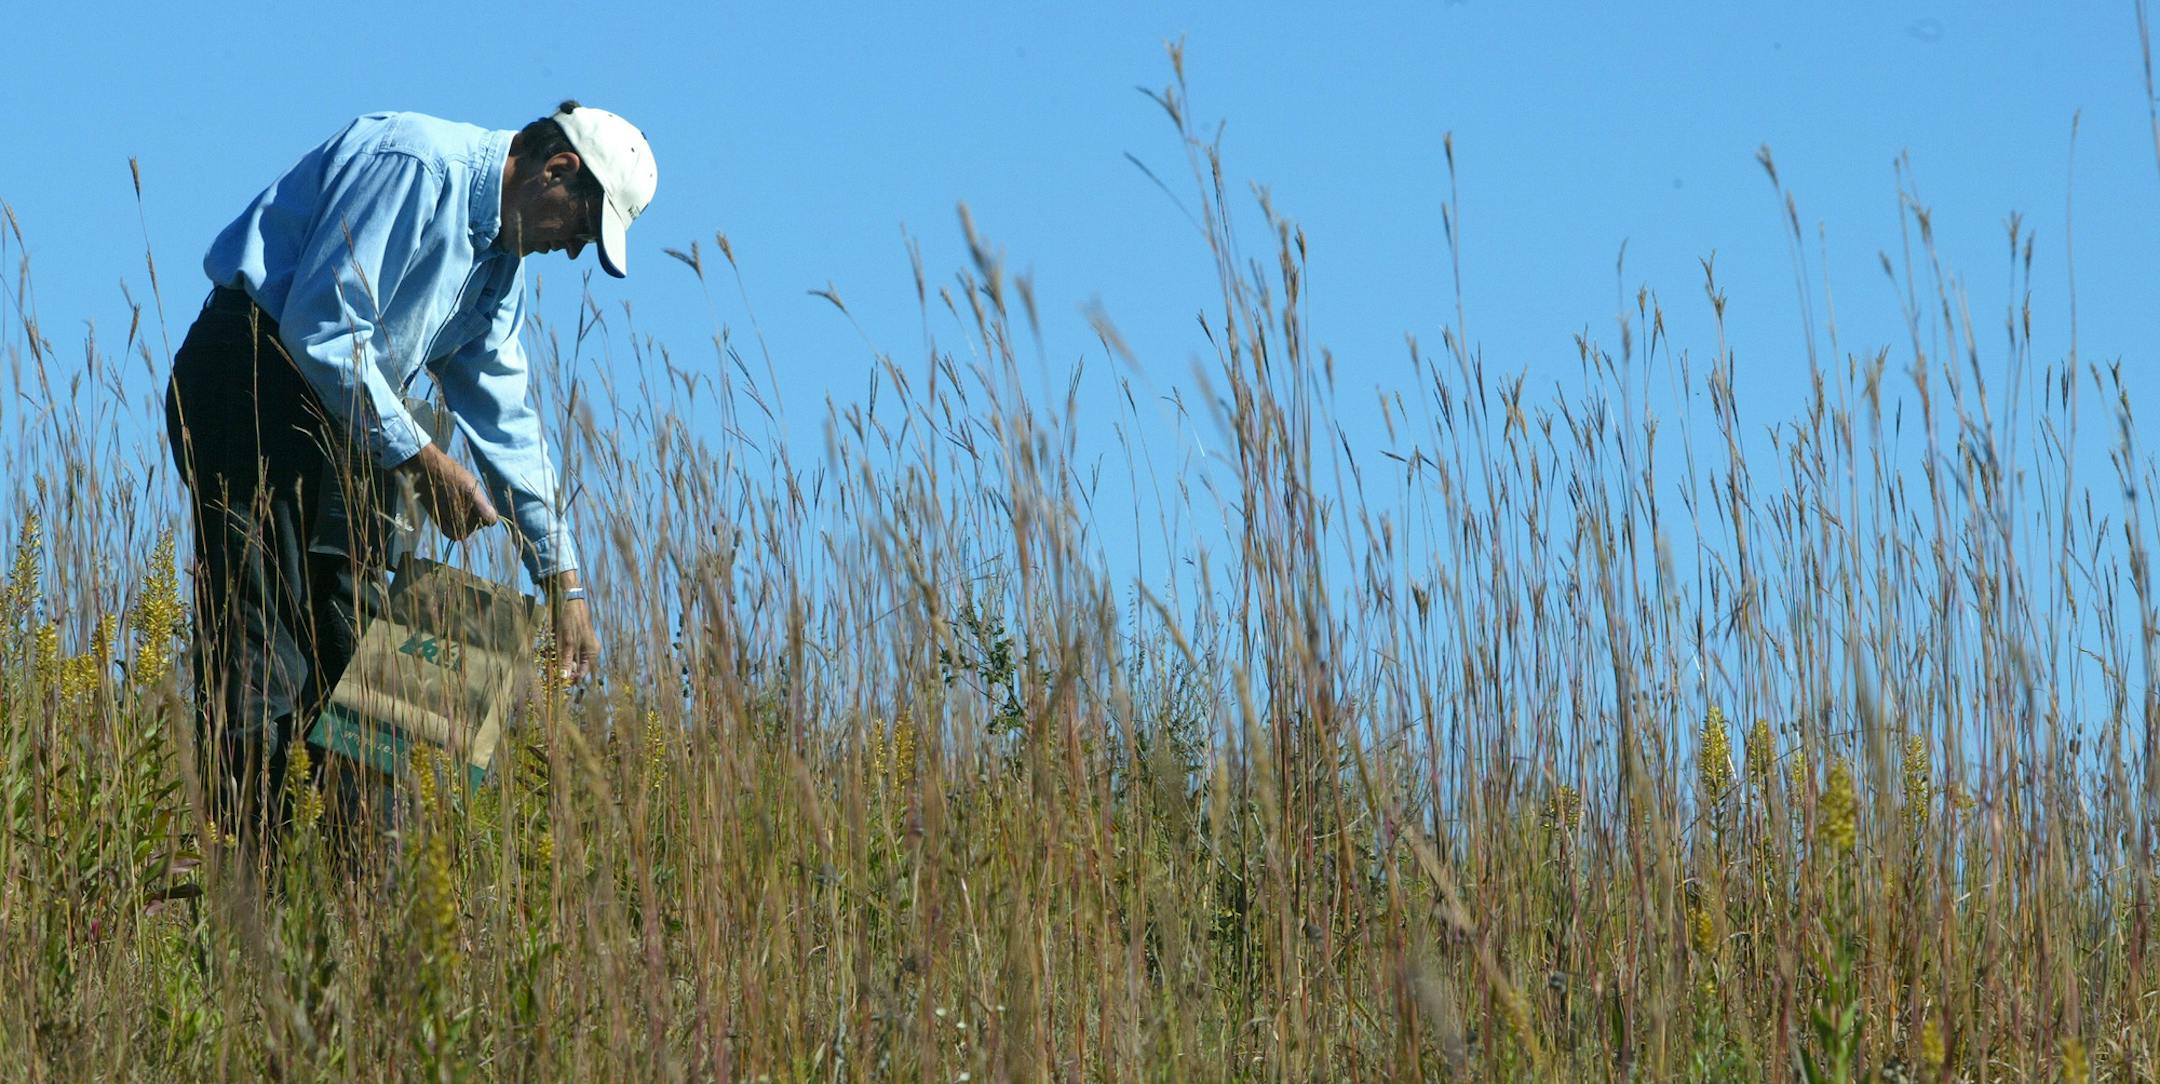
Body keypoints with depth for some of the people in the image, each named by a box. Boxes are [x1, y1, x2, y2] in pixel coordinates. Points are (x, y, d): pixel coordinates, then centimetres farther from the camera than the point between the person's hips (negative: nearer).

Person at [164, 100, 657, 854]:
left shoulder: (500, 261, 14)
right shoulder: (415, 167, -16)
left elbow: (504, 417, 18)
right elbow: (322, 326, -22)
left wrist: (561, 578, 14)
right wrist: (420, 459, -18)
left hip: (345, 412, 10)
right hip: (252, 387, -10)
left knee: (356, 645, 6)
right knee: (259, 649, -14)